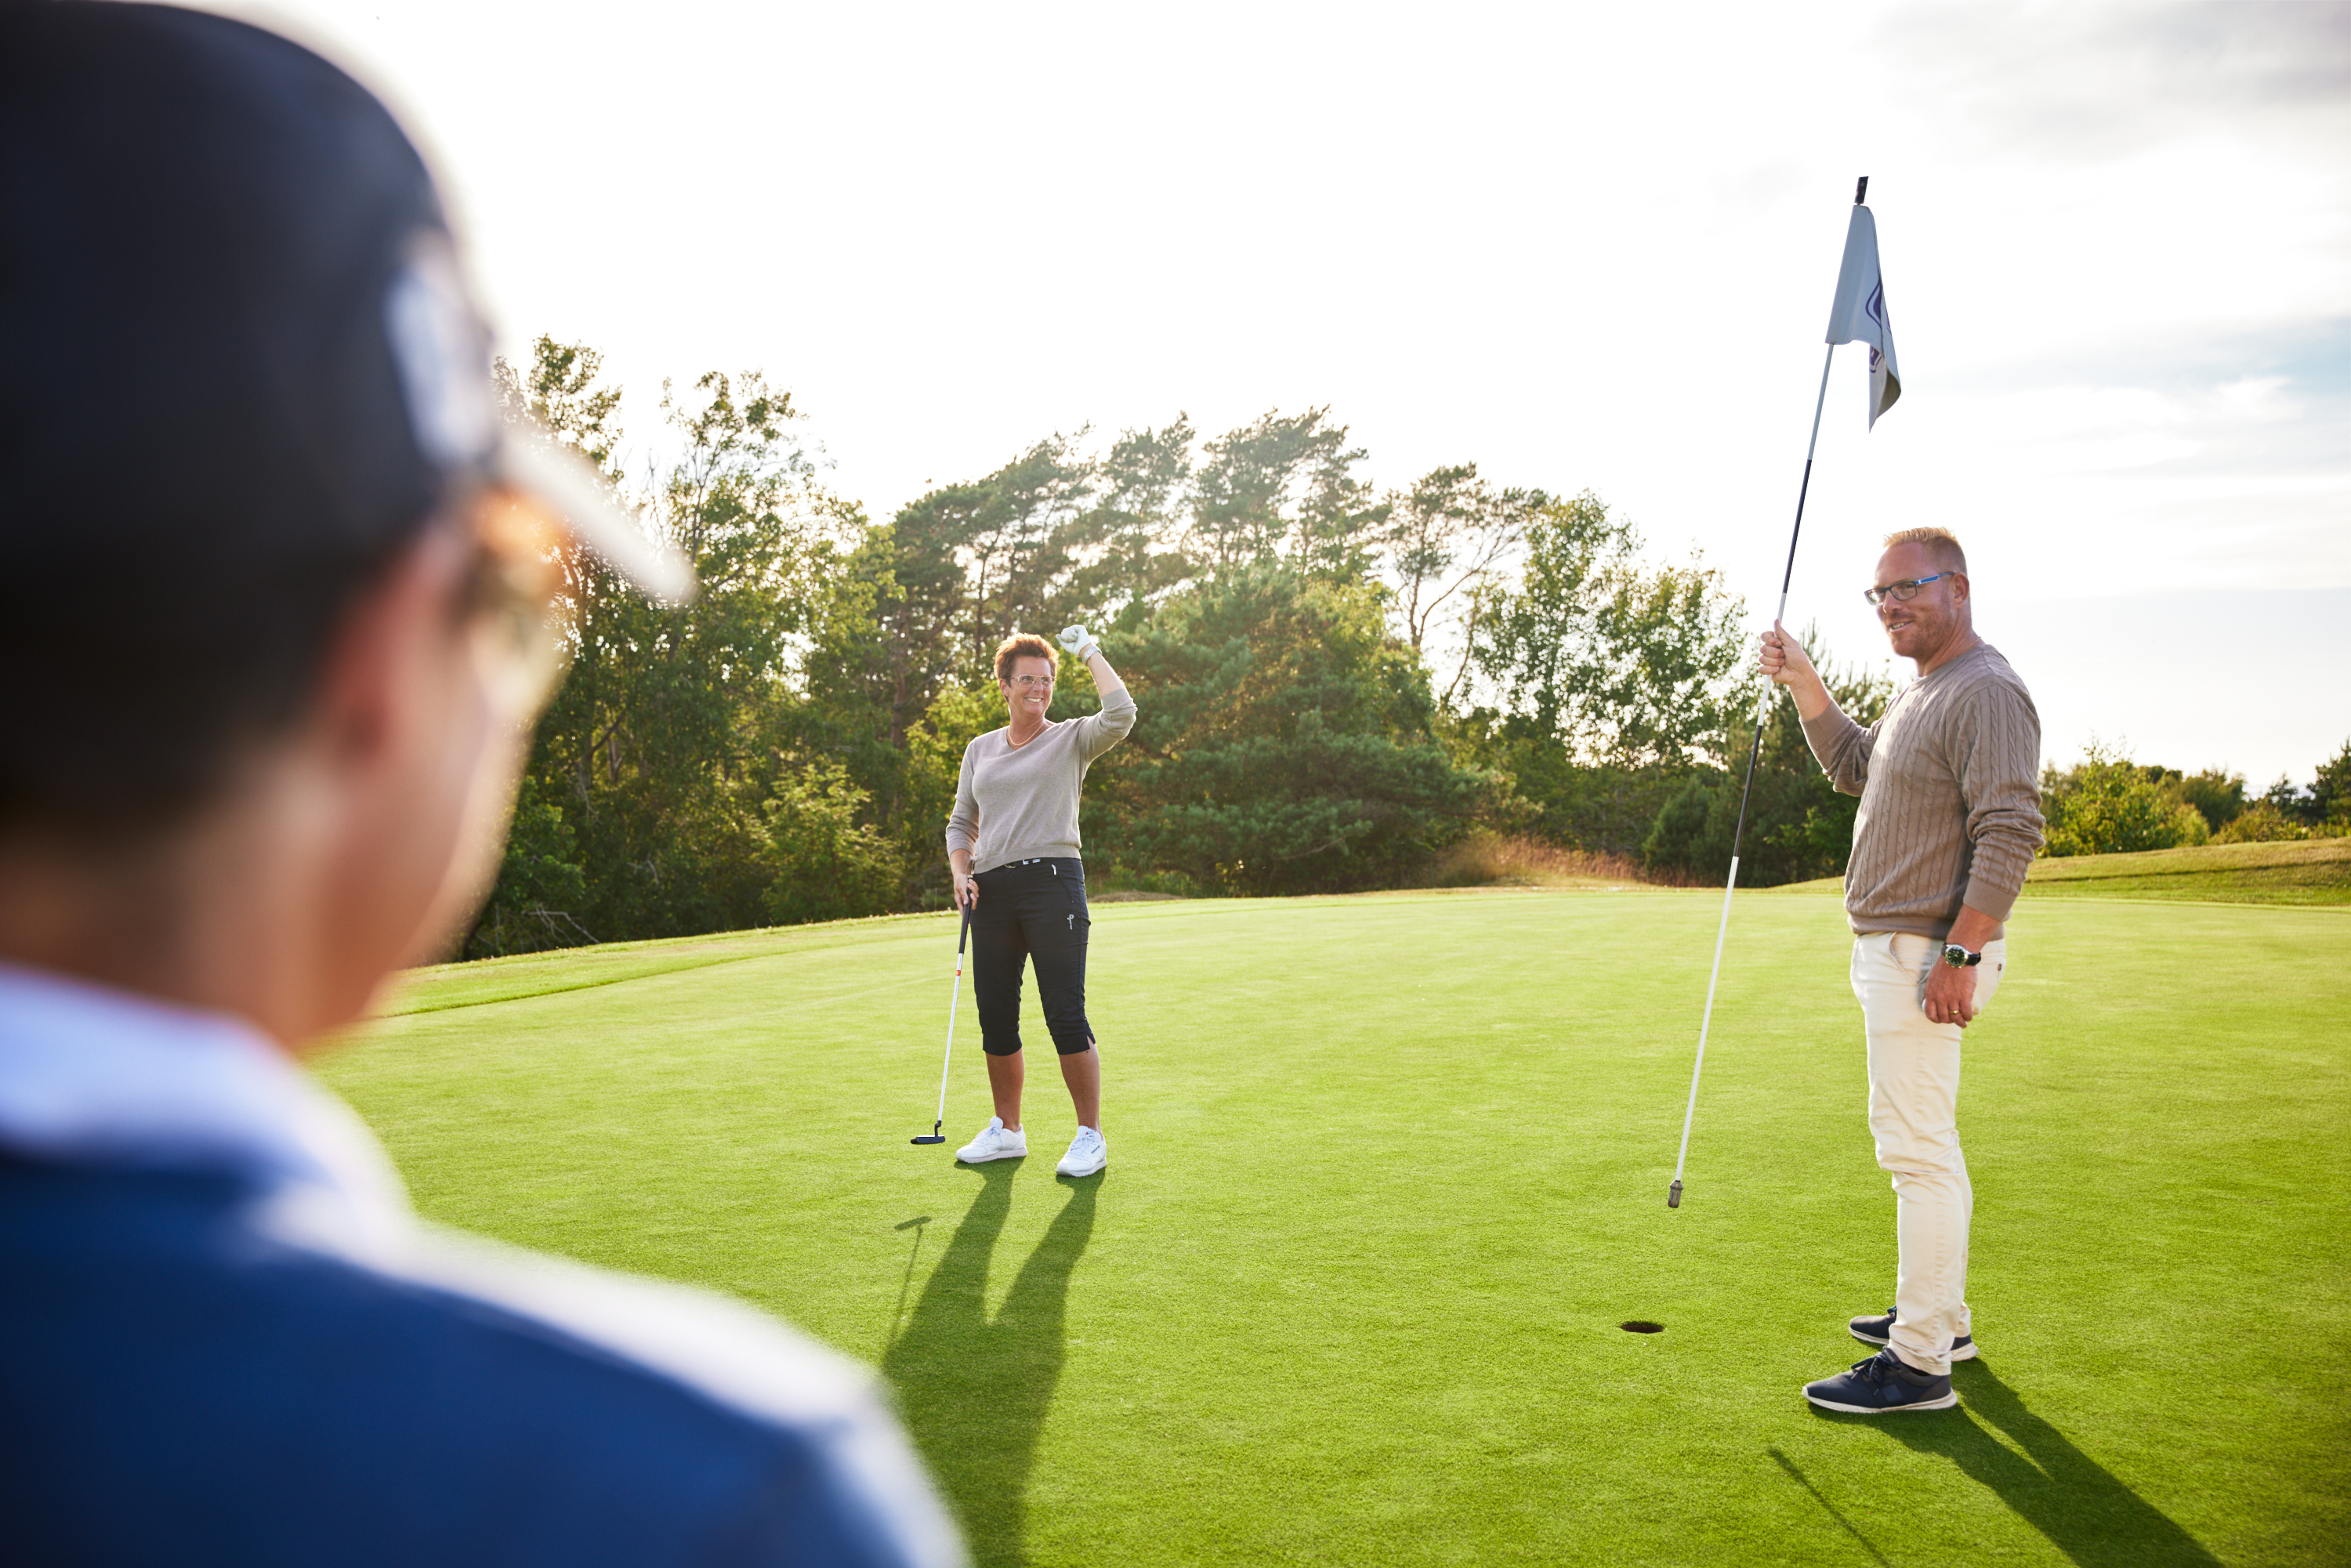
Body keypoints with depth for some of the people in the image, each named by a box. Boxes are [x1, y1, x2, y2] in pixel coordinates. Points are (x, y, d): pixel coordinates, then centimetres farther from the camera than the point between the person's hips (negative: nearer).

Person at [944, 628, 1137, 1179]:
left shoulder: (1072, 739, 6)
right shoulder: (979, 750, 18)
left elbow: (1121, 715, -14)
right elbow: (961, 823, 21)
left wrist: (1090, 652, -4)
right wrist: (961, 875, 4)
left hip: (1052, 880, -4)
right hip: (991, 892, 5)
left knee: (1066, 1014, -8)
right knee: (995, 1016, 8)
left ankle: (1090, 1135, 3)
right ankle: (1006, 1130, 23)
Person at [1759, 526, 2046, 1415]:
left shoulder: (1987, 692, -17)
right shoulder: (1924, 691, 16)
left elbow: (2011, 832, -24)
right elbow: (1854, 768, 26)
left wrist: (1961, 953, -26)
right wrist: (1801, 683, 13)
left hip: (1929, 955, -11)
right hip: (1897, 947, 11)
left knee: (1917, 1147, -8)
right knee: (1924, 1141, 19)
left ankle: (1919, 1363, -2)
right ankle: (1940, 1317, 32)